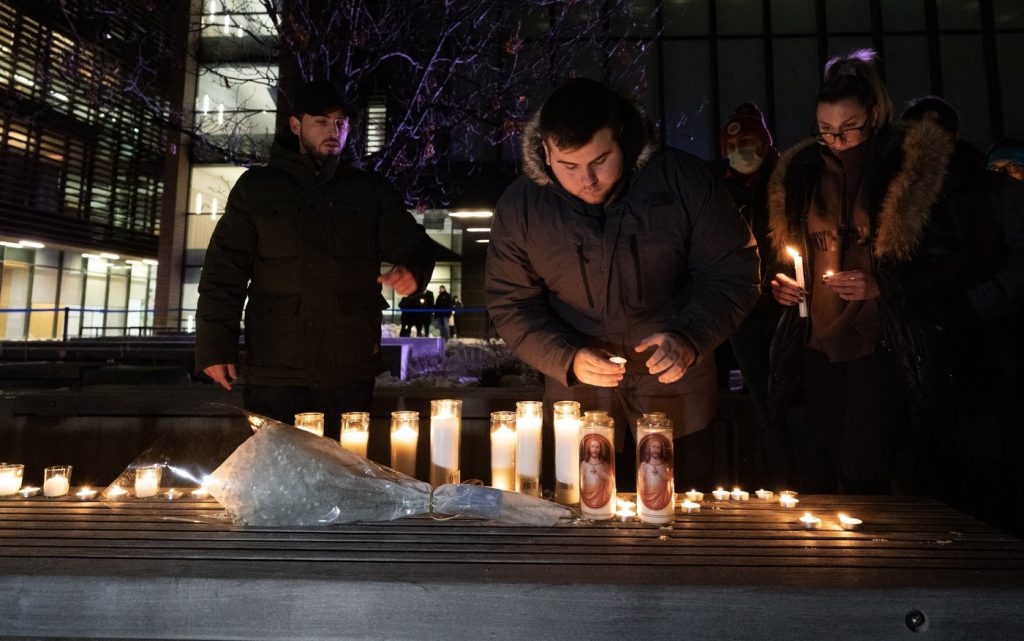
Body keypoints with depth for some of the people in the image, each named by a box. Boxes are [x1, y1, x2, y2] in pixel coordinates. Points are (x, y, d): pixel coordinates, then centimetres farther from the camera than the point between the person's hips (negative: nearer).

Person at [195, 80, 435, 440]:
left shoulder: (371, 190, 14)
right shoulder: (257, 187, 10)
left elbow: (410, 241, 5)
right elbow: (224, 271, 6)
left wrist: (411, 270, -20)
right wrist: (215, 346, -2)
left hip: (351, 370, 1)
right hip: (275, 371, -1)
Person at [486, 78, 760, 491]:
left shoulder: (683, 180, -12)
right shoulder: (519, 206, -9)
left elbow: (733, 271, -6)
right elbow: (510, 304, -4)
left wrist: (690, 341, -23)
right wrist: (568, 360, -21)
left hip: (676, 386, 0)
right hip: (577, 396, 1)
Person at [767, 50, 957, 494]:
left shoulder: (910, 167, -2)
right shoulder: (802, 170, 9)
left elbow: (944, 266, -2)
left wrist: (879, 286, -17)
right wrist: (780, 283, 1)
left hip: (879, 353, -3)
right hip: (813, 352, 4)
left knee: (865, 482, 0)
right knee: (813, 483, 10)